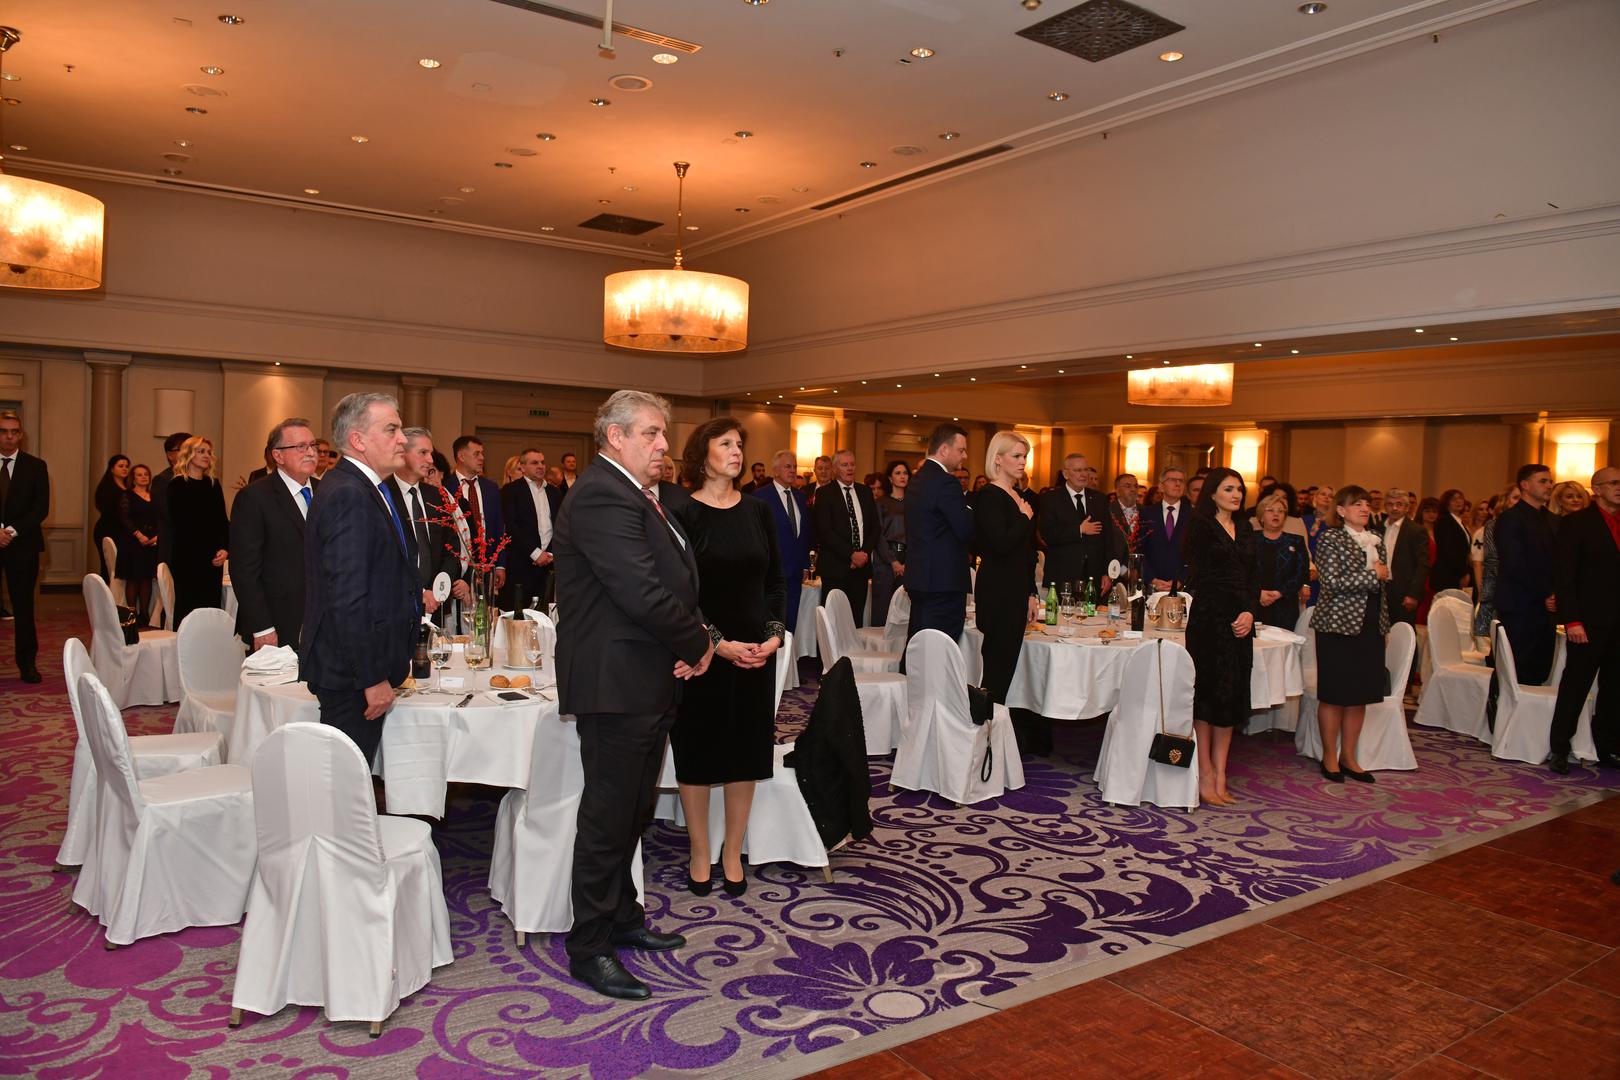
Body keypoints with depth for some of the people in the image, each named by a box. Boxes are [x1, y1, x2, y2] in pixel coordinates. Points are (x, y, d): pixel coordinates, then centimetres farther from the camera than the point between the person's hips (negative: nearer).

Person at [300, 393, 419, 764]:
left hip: (361, 666, 10)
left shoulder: (362, 488, 13)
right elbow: (349, 599, -24)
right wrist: (374, 678, -22)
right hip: (352, 674, -10)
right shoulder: (348, 496, -20)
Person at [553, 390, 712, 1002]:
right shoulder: (602, 497, -19)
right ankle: (589, 948, 15)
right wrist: (700, 644, -12)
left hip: (649, 685, 10)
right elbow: (642, 594, -27)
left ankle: (622, 917, 36)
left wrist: (687, 644, -3)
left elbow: (673, 579, 14)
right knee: (608, 815, 1)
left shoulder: (637, 495, 15)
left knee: (632, 811, 20)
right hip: (617, 682, -10)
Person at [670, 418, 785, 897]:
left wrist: (776, 633, -3)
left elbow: (776, 580, 11)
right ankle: (700, 854, 21)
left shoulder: (757, 512, 7)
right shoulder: (684, 515, -6)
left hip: (756, 651, 4)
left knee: (747, 750, 9)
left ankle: (732, 853, 23)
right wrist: (716, 643, -16)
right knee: (698, 751, 6)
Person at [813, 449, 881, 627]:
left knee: (856, 621, 4)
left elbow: (874, 527, 13)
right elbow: (824, 532, -9)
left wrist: (865, 553, -3)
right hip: (835, 567, -4)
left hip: (861, 566, 4)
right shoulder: (825, 494, -1)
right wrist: (851, 554, -13)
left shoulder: (866, 492, 15)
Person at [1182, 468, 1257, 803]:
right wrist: (1232, 616, -11)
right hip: (1209, 622, -6)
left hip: (1240, 624, 6)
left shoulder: (1246, 534, 17)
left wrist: (1250, 612, -5)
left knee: (1231, 700, 7)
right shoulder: (1200, 527, -2)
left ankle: (1219, 779, 13)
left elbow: (1252, 581, 14)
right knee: (1207, 697, -3)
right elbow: (1201, 578, -9)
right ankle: (1206, 777, 4)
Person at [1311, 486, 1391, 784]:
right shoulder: (1330, 539, -7)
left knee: (1361, 694, 9)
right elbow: (1331, 582, -19)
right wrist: (1373, 575, -14)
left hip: (1370, 625, 7)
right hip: (1338, 624, -7)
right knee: (1334, 695, 1)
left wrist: (1383, 622, 19)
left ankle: (1348, 756, 20)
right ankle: (1329, 757, 13)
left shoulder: (1375, 539, 15)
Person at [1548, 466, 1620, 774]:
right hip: (1589, 620, -5)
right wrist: (1572, 620, -15)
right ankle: (1559, 749, 8)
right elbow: (1564, 575, -8)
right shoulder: (1577, 523, -4)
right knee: (1575, 686, 0)